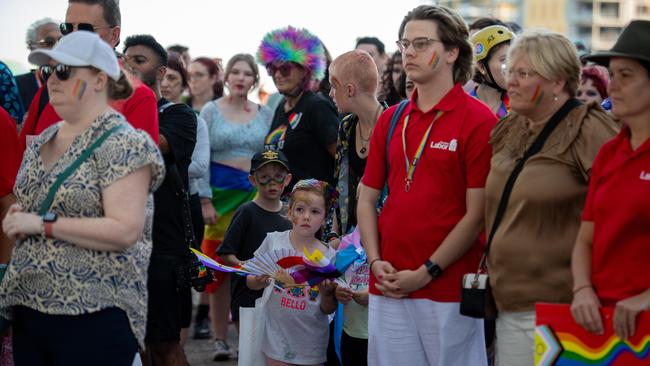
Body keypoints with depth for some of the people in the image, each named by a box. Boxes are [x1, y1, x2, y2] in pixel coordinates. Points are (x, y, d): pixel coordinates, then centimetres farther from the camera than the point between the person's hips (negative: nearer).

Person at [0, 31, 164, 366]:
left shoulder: (123, 145, -11)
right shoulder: (41, 141, 13)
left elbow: (125, 231, -20)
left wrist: (42, 224, -18)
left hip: (94, 315, -7)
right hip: (28, 307, 7)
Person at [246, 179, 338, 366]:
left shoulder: (328, 256, -6)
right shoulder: (274, 241, -6)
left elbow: (328, 310, 1)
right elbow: (250, 282, 5)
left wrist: (326, 293, -18)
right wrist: (260, 281, -15)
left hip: (311, 343, 0)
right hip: (278, 339, 0)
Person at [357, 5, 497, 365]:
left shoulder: (478, 120, -7)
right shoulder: (390, 120, 11)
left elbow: (477, 213, -10)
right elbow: (367, 198, 15)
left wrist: (426, 273, -12)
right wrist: (376, 262, 0)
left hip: (448, 288, -5)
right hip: (388, 289, 5)